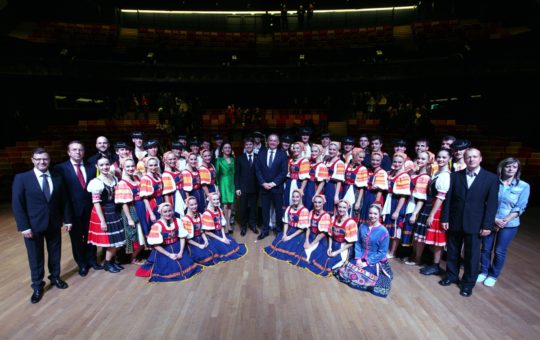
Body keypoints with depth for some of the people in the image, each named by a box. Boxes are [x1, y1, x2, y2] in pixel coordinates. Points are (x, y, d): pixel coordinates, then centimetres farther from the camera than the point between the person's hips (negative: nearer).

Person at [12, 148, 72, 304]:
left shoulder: (57, 178, 2)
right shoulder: (22, 178, -8)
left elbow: (64, 200, 6)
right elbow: (17, 204, -10)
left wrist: (67, 219, 4)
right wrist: (23, 226, -14)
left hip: (54, 223, 3)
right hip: (33, 225, -3)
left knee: (55, 253, 16)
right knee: (35, 257, 10)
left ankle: (55, 277, 37)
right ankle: (37, 286, 28)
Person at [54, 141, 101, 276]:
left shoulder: (91, 168, 6)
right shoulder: (60, 168, -5)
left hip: (90, 208, 2)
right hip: (73, 209, -2)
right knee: (76, 238, 12)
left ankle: (92, 260, 32)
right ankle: (82, 264, 28)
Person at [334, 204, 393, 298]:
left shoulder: (383, 231, -13)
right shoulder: (363, 226, 1)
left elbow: (382, 252, -12)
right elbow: (358, 243, 4)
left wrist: (367, 263, -15)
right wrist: (358, 258, -10)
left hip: (376, 262, -5)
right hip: (361, 259, 5)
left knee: (355, 275, -22)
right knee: (343, 271, -11)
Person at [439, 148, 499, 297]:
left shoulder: (491, 178, -4)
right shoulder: (455, 176, 1)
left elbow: (492, 204, -5)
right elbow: (448, 199, 2)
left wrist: (487, 225, -9)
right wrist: (445, 218, -1)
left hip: (475, 223, -2)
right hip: (455, 221, 2)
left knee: (472, 255, 9)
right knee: (452, 251, 15)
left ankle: (468, 282, 26)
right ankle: (451, 275, 33)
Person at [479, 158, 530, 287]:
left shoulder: (524, 186, -5)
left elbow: (519, 207, -8)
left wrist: (504, 221, -14)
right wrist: (494, 219, -13)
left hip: (509, 225, -1)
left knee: (500, 251, 9)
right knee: (486, 248, 10)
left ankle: (493, 275, 27)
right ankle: (483, 271, 28)